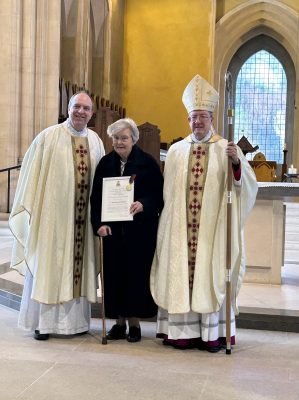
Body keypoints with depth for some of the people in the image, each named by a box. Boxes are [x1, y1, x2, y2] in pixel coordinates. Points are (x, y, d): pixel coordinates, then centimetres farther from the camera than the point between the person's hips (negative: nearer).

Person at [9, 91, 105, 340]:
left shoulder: (96, 142, 11)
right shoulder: (48, 137, -1)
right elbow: (33, 175, 0)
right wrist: (31, 210, -3)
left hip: (84, 217, 4)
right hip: (53, 214, -3)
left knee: (79, 265, 6)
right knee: (48, 265, 2)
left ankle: (75, 319, 17)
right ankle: (43, 322, 12)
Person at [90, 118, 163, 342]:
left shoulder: (148, 163, 0)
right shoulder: (105, 163, 9)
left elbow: (160, 194, -2)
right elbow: (96, 197, 7)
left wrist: (144, 204, -19)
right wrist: (99, 223, -6)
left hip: (140, 230, -3)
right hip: (112, 230, 3)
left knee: (137, 273, 1)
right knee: (114, 275, 5)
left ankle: (135, 323, 14)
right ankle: (119, 322, 17)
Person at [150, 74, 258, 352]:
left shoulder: (227, 149, 4)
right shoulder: (176, 150, 12)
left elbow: (247, 184, -7)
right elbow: (168, 192, 15)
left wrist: (236, 162, -22)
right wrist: (168, 222, 8)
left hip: (212, 226, -2)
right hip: (181, 227, 2)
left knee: (211, 274, -1)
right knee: (180, 273, 1)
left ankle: (212, 334, 7)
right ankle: (183, 331, 10)